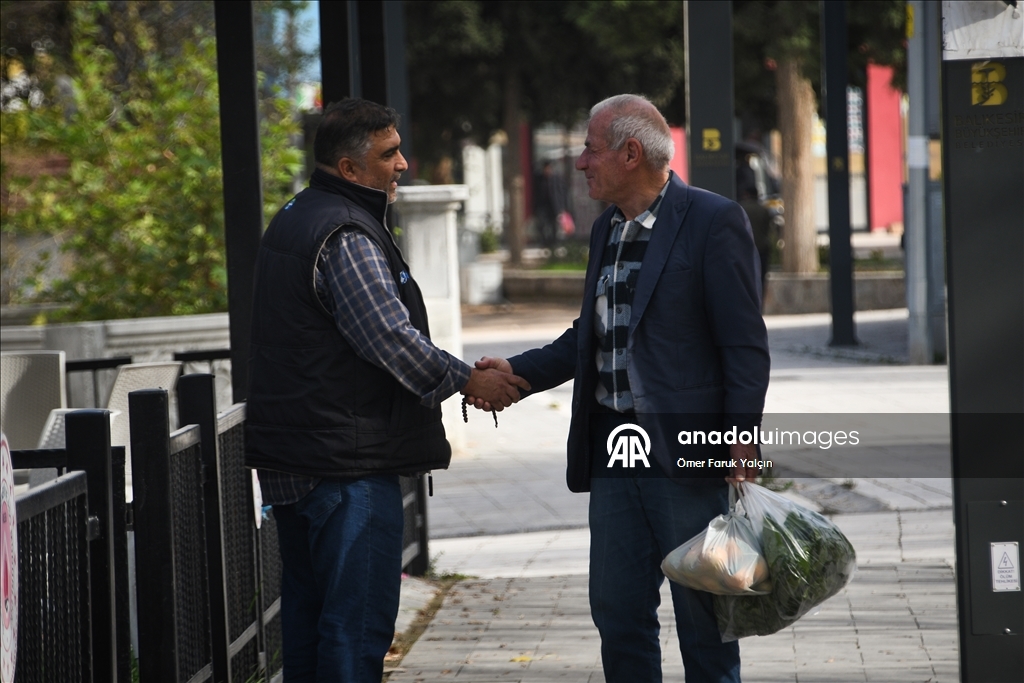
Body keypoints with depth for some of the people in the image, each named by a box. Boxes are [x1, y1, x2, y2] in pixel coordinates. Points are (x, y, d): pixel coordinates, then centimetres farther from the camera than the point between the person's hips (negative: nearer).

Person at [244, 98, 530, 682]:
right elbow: (392, 339, -22)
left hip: (289, 456, 11)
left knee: (308, 606, 16)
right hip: (347, 462, -10)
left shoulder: (294, 219, 16)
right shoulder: (346, 237, -17)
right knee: (358, 618, -7)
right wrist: (468, 380, -9)